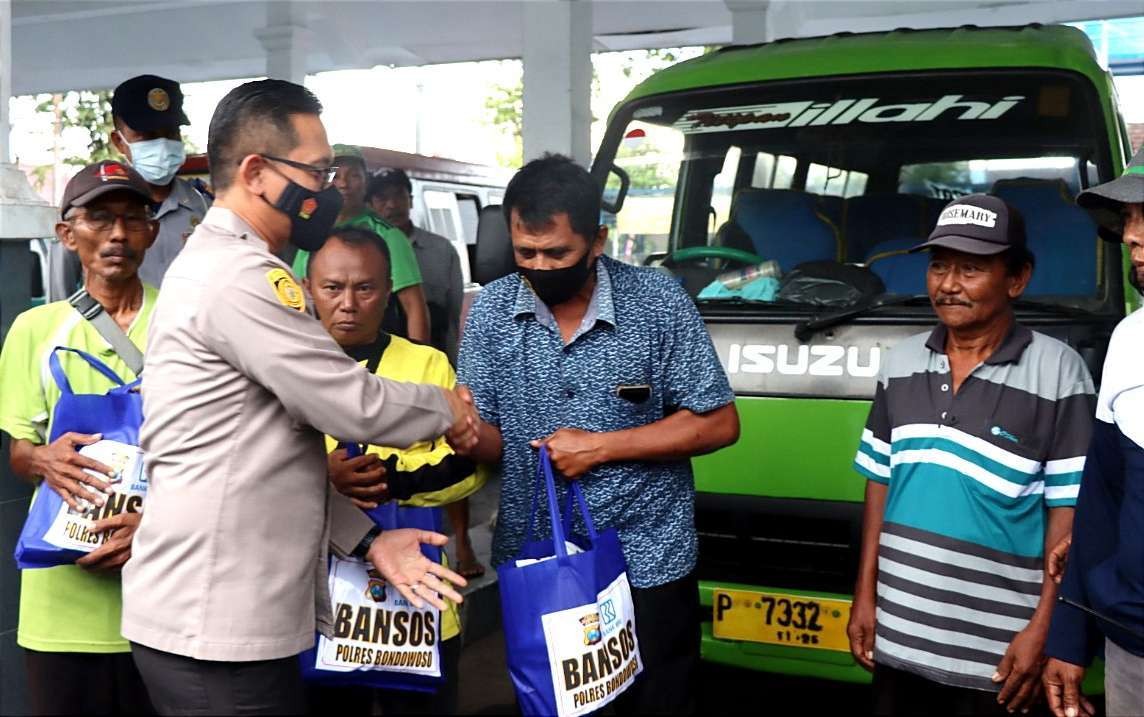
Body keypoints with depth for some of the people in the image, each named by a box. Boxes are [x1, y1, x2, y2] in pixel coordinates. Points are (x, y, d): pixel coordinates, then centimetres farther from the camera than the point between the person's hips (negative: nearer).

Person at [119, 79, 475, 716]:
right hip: (216, 626, -10)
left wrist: (367, 539, 10)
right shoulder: (240, 276, -18)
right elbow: (354, 407, -18)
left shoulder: (218, 264, 16)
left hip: (239, 613, 10)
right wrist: (447, 408, 2)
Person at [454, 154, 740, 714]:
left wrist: (601, 446, -15)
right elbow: (489, 438, 0)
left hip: (645, 564, -2)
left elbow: (718, 424, -9)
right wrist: (466, 432, -25)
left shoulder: (657, 302, -10)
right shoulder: (491, 310, -1)